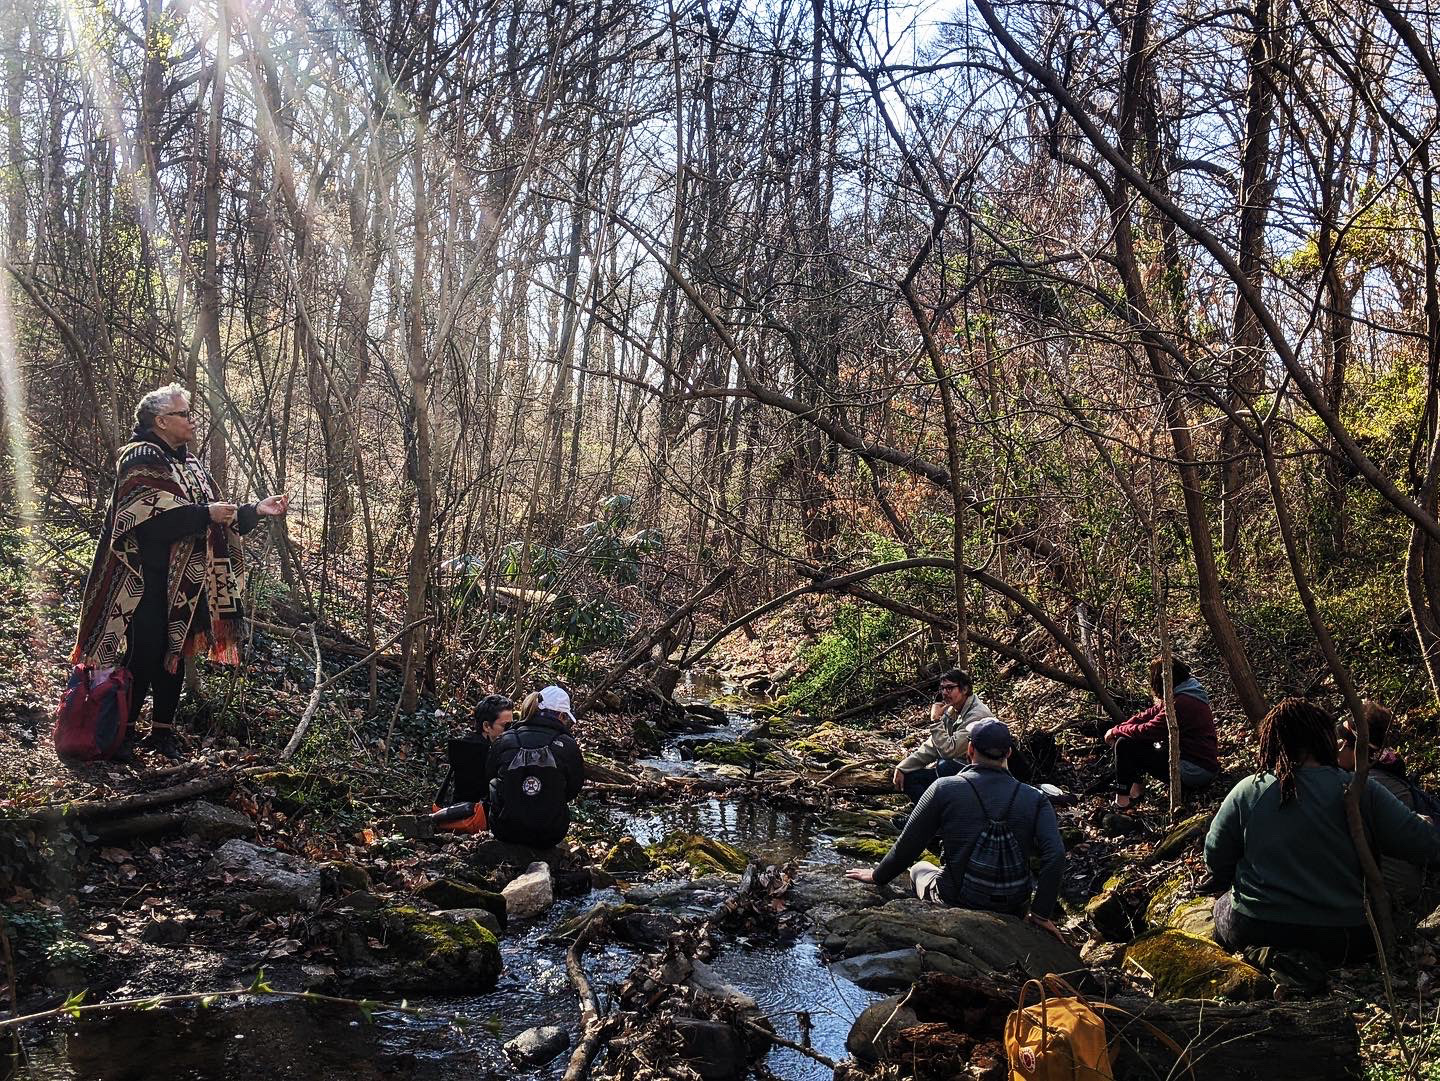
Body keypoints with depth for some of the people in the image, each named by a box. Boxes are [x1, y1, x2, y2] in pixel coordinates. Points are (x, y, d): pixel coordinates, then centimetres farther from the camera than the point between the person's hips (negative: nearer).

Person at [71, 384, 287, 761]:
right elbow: (152, 518, -24)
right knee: (143, 656, -4)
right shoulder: (141, 459, -10)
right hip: (147, 584, -8)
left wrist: (256, 510, 3)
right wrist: (205, 515, -24)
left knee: (175, 655, 11)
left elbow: (215, 520, 15)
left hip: (184, 585, 8)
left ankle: (162, 731, 21)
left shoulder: (190, 464, 15)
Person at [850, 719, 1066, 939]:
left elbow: (907, 846, -3)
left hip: (956, 904, -2)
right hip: (1014, 912, 2)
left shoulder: (944, 789, -10)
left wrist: (877, 876, 15)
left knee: (920, 868, 32)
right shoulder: (1035, 800, -6)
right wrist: (1041, 914, -9)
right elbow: (1055, 854, -17)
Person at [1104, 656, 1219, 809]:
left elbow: (1147, 730, -20)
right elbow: (1147, 715, 10)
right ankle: (1137, 785, 16)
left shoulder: (1182, 703, -23)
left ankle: (1122, 799, 0)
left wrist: (1116, 731, -5)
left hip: (1195, 772, -10)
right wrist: (1119, 729, -1)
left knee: (1124, 745, -10)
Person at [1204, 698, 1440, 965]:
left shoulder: (1246, 793, -5)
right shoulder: (1361, 791, -9)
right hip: (1344, 942, 0)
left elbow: (1215, 860, 5)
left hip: (1253, 934, 1)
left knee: (1222, 905, 31)